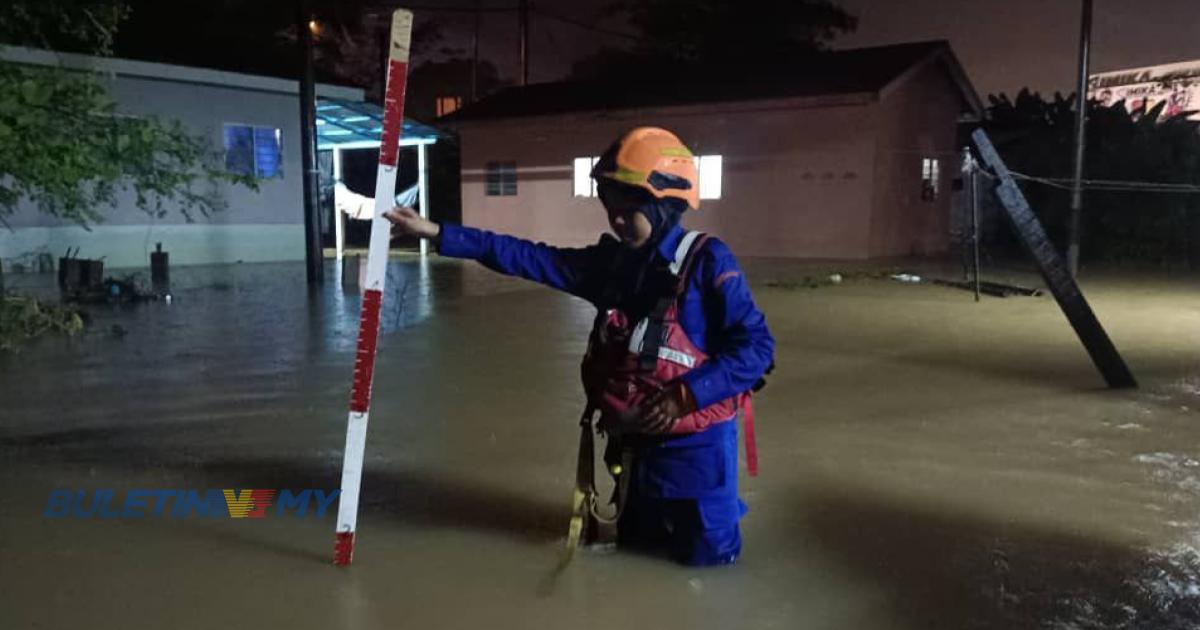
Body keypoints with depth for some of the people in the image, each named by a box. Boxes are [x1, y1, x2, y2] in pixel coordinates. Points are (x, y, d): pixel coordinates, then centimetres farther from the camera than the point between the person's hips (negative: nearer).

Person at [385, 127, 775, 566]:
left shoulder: (706, 262, -17)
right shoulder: (610, 262, 0)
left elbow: (756, 346, -18)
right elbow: (526, 258, -4)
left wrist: (686, 396, -26)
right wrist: (435, 232, -8)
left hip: (696, 440, -6)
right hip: (639, 439, 6)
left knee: (707, 552, 8)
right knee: (636, 540, 21)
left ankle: (721, 507, 38)